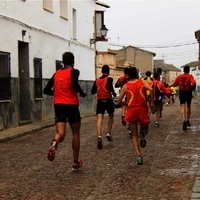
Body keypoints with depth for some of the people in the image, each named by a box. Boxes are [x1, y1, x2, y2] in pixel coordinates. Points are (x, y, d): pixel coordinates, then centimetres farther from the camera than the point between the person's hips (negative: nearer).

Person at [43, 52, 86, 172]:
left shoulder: (56, 73, 13)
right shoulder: (74, 71, -1)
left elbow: (46, 90, 12)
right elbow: (74, 84, -21)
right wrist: (82, 93, -3)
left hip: (58, 105, 3)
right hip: (72, 105, -3)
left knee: (61, 133, -4)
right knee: (76, 133, 14)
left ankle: (54, 143, -43)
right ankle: (76, 163, 19)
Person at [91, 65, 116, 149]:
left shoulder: (96, 80, 10)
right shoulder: (109, 79, -2)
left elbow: (93, 91, 12)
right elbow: (110, 87, -20)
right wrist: (114, 93, -1)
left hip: (100, 101, 2)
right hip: (108, 100, -2)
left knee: (99, 118, -10)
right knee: (111, 116, 22)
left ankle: (99, 136, -30)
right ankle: (109, 133, 13)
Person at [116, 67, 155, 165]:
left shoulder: (125, 86, 6)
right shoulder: (142, 82, 5)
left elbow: (119, 102, 3)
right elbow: (151, 89, -16)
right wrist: (152, 102, -6)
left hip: (131, 110, 0)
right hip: (142, 109, 0)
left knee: (134, 135, 10)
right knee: (145, 128, 26)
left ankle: (139, 156, -3)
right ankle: (142, 133, -11)